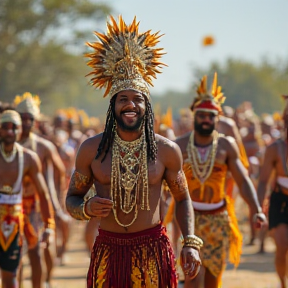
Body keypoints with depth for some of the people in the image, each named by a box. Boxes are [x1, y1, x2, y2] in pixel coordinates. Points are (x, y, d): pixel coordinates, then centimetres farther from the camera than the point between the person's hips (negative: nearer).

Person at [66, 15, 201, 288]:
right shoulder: (91, 150, -1)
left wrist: (191, 243, -2)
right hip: (108, 251, 0)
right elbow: (71, 198, 8)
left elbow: (182, 198, 11)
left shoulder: (166, 151, 0)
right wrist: (87, 208, -15)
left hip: (153, 252, 0)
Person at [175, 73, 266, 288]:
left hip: (218, 219, 2)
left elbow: (243, 181, -1)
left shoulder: (227, 145, 0)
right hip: (190, 217, -2)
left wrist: (256, 210, -14)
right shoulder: (180, 146, -4)